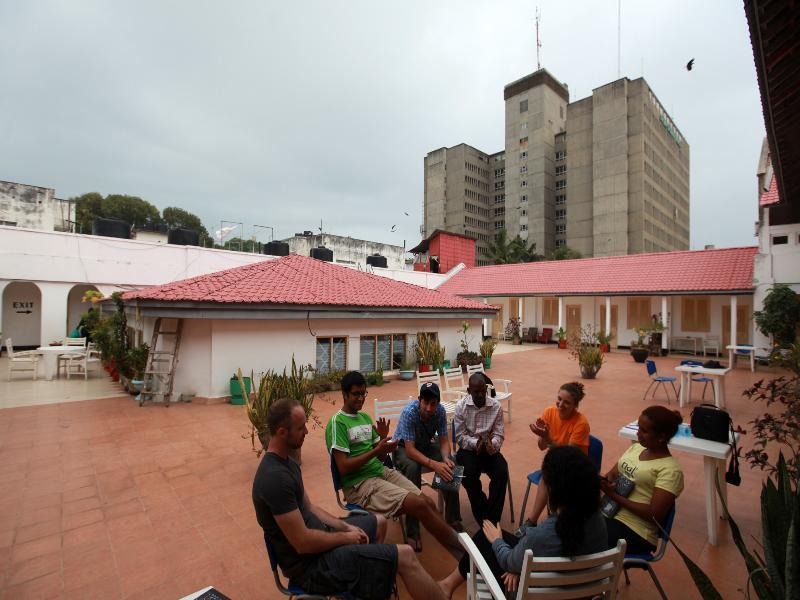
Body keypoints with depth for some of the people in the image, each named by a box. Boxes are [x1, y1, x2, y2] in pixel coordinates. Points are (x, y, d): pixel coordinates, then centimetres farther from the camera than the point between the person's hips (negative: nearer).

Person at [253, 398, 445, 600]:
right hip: (310, 562, -10)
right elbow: (303, 543, -28)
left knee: (379, 522, 25)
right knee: (404, 556, -14)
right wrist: (346, 537, -13)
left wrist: (345, 526, 1)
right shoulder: (275, 477, -29)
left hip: (314, 534, 10)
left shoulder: (285, 462, 3)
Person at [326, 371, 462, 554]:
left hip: (382, 471, 7)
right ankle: (461, 548, -3)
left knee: (429, 502, -10)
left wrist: (383, 438, -8)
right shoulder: (337, 422, -11)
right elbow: (343, 467, -15)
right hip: (359, 483, -7)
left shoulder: (366, 417, 12)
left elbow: (380, 458, 12)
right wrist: (376, 450, -18)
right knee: (419, 504, -18)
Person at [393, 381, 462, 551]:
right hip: (403, 447, -4)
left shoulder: (440, 411, -20)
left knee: (450, 466, -21)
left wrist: (445, 458, -35)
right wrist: (433, 464, -48)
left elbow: (444, 440, -14)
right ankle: (412, 532, -23)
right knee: (413, 468, -35)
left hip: (427, 444, 4)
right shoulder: (409, 412, -34)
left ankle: (453, 519, -3)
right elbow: (410, 449, -36)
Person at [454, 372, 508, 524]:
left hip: (489, 449, 2)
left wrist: (492, 445, -25)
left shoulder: (496, 406, -3)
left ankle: (492, 519, -8)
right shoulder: (461, 406, -7)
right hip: (468, 448, -1)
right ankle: (483, 517, -2)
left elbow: (499, 434, -3)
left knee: (502, 472, -25)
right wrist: (476, 443, -24)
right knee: (469, 475, -28)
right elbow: (460, 436, -7)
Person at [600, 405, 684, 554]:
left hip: (635, 532, -6)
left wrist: (614, 496, -16)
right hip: (605, 512, 6)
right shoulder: (635, 448, 9)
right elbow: (611, 474, 14)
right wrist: (602, 481, -9)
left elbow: (655, 515, -15)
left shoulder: (669, 469, -10)